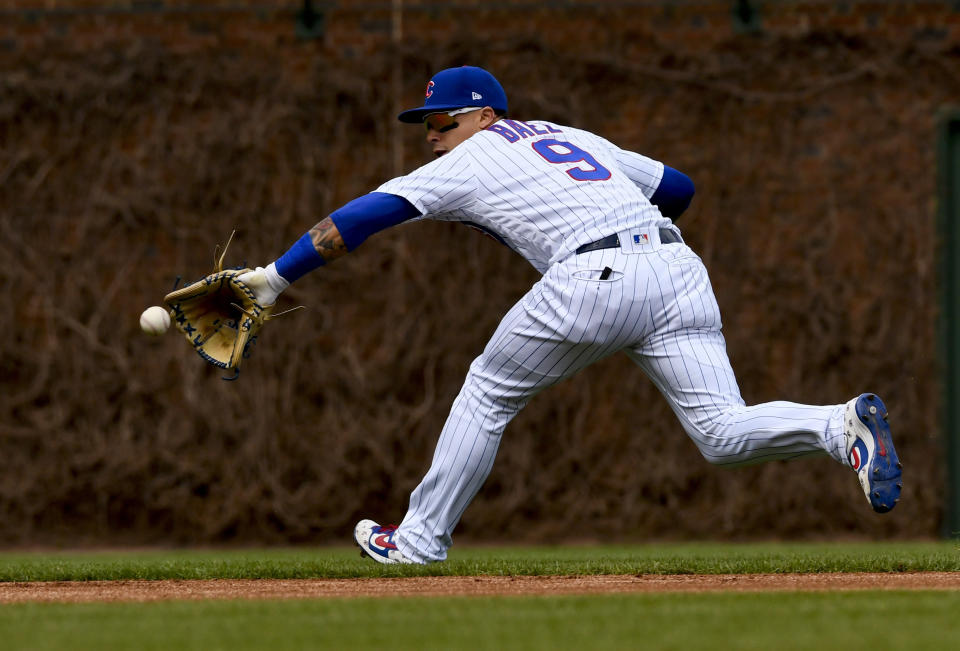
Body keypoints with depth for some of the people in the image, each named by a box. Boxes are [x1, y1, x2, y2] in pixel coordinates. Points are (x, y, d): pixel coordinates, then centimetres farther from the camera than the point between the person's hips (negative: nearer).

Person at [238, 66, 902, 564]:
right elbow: (678, 186, 35)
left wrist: (277, 276, 11)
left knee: (490, 391, 15)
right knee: (723, 433, 0)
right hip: (678, 268, 5)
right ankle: (841, 424, -26)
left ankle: (419, 541, 20)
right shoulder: (578, 138, 31)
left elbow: (362, 216, 9)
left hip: (593, 277, -5)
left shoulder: (470, 161, 14)